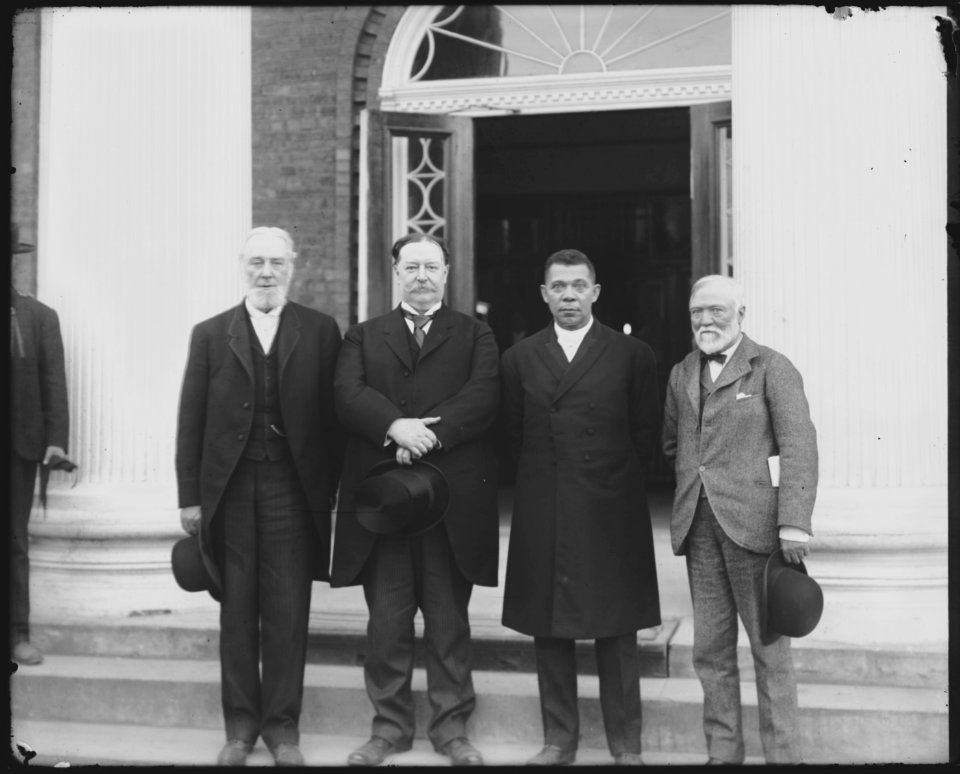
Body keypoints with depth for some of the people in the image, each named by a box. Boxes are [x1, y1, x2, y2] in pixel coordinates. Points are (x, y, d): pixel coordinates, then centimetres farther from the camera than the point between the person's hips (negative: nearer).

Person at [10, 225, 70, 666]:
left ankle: (18, 633, 14)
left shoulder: (40, 318, 3)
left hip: (21, 444, 0)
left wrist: (56, 439, -8)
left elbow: (54, 382, 0)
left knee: (15, 541, 8)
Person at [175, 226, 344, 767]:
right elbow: (192, 419, 5)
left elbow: (332, 414, 2)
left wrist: (329, 491, -3)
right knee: (237, 610, 9)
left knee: (288, 611, 2)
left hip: (293, 489, -1)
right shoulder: (211, 334, 7)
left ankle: (282, 726, 15)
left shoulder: (321, 331, 4)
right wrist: (190, 496, 1)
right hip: (229, 489, 1)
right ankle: (241, 723, 21)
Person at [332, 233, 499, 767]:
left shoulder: (476, 336, 11)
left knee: (449, 618, 5)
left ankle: (452, 726, 16)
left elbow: (484, 397, -6)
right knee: (387, 618, 4)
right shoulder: (364, 337, 15)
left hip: (453, 497, -1)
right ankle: (390, 725, 16)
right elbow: (348, 394, -2)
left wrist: (430, 436, -17)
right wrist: (395, 426, -19)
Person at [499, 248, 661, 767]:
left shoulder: (632, 355, 2)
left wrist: (618, 484, 5)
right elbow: (513, 433, 13)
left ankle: (625, 745, 15)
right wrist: (544, 477, 8)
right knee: (548, 631, 7)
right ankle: (558, 739, 19)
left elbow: (646, 432, 5)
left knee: (617, 632, 4)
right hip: (542, 516, 2)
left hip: (611, 514, -2)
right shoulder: (519, 358, 8)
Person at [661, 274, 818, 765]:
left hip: (753, 522, -5)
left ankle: (781, 754, 12)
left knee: (769, 647, 2)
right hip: (699, 527, 5)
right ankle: (723, 752, 19)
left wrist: (794, 522, -17)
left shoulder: (771, 368, -1)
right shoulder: (681, 375, 16)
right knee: (710, 649, 9)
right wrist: (693, 481, 11)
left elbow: (799, 447, -9)